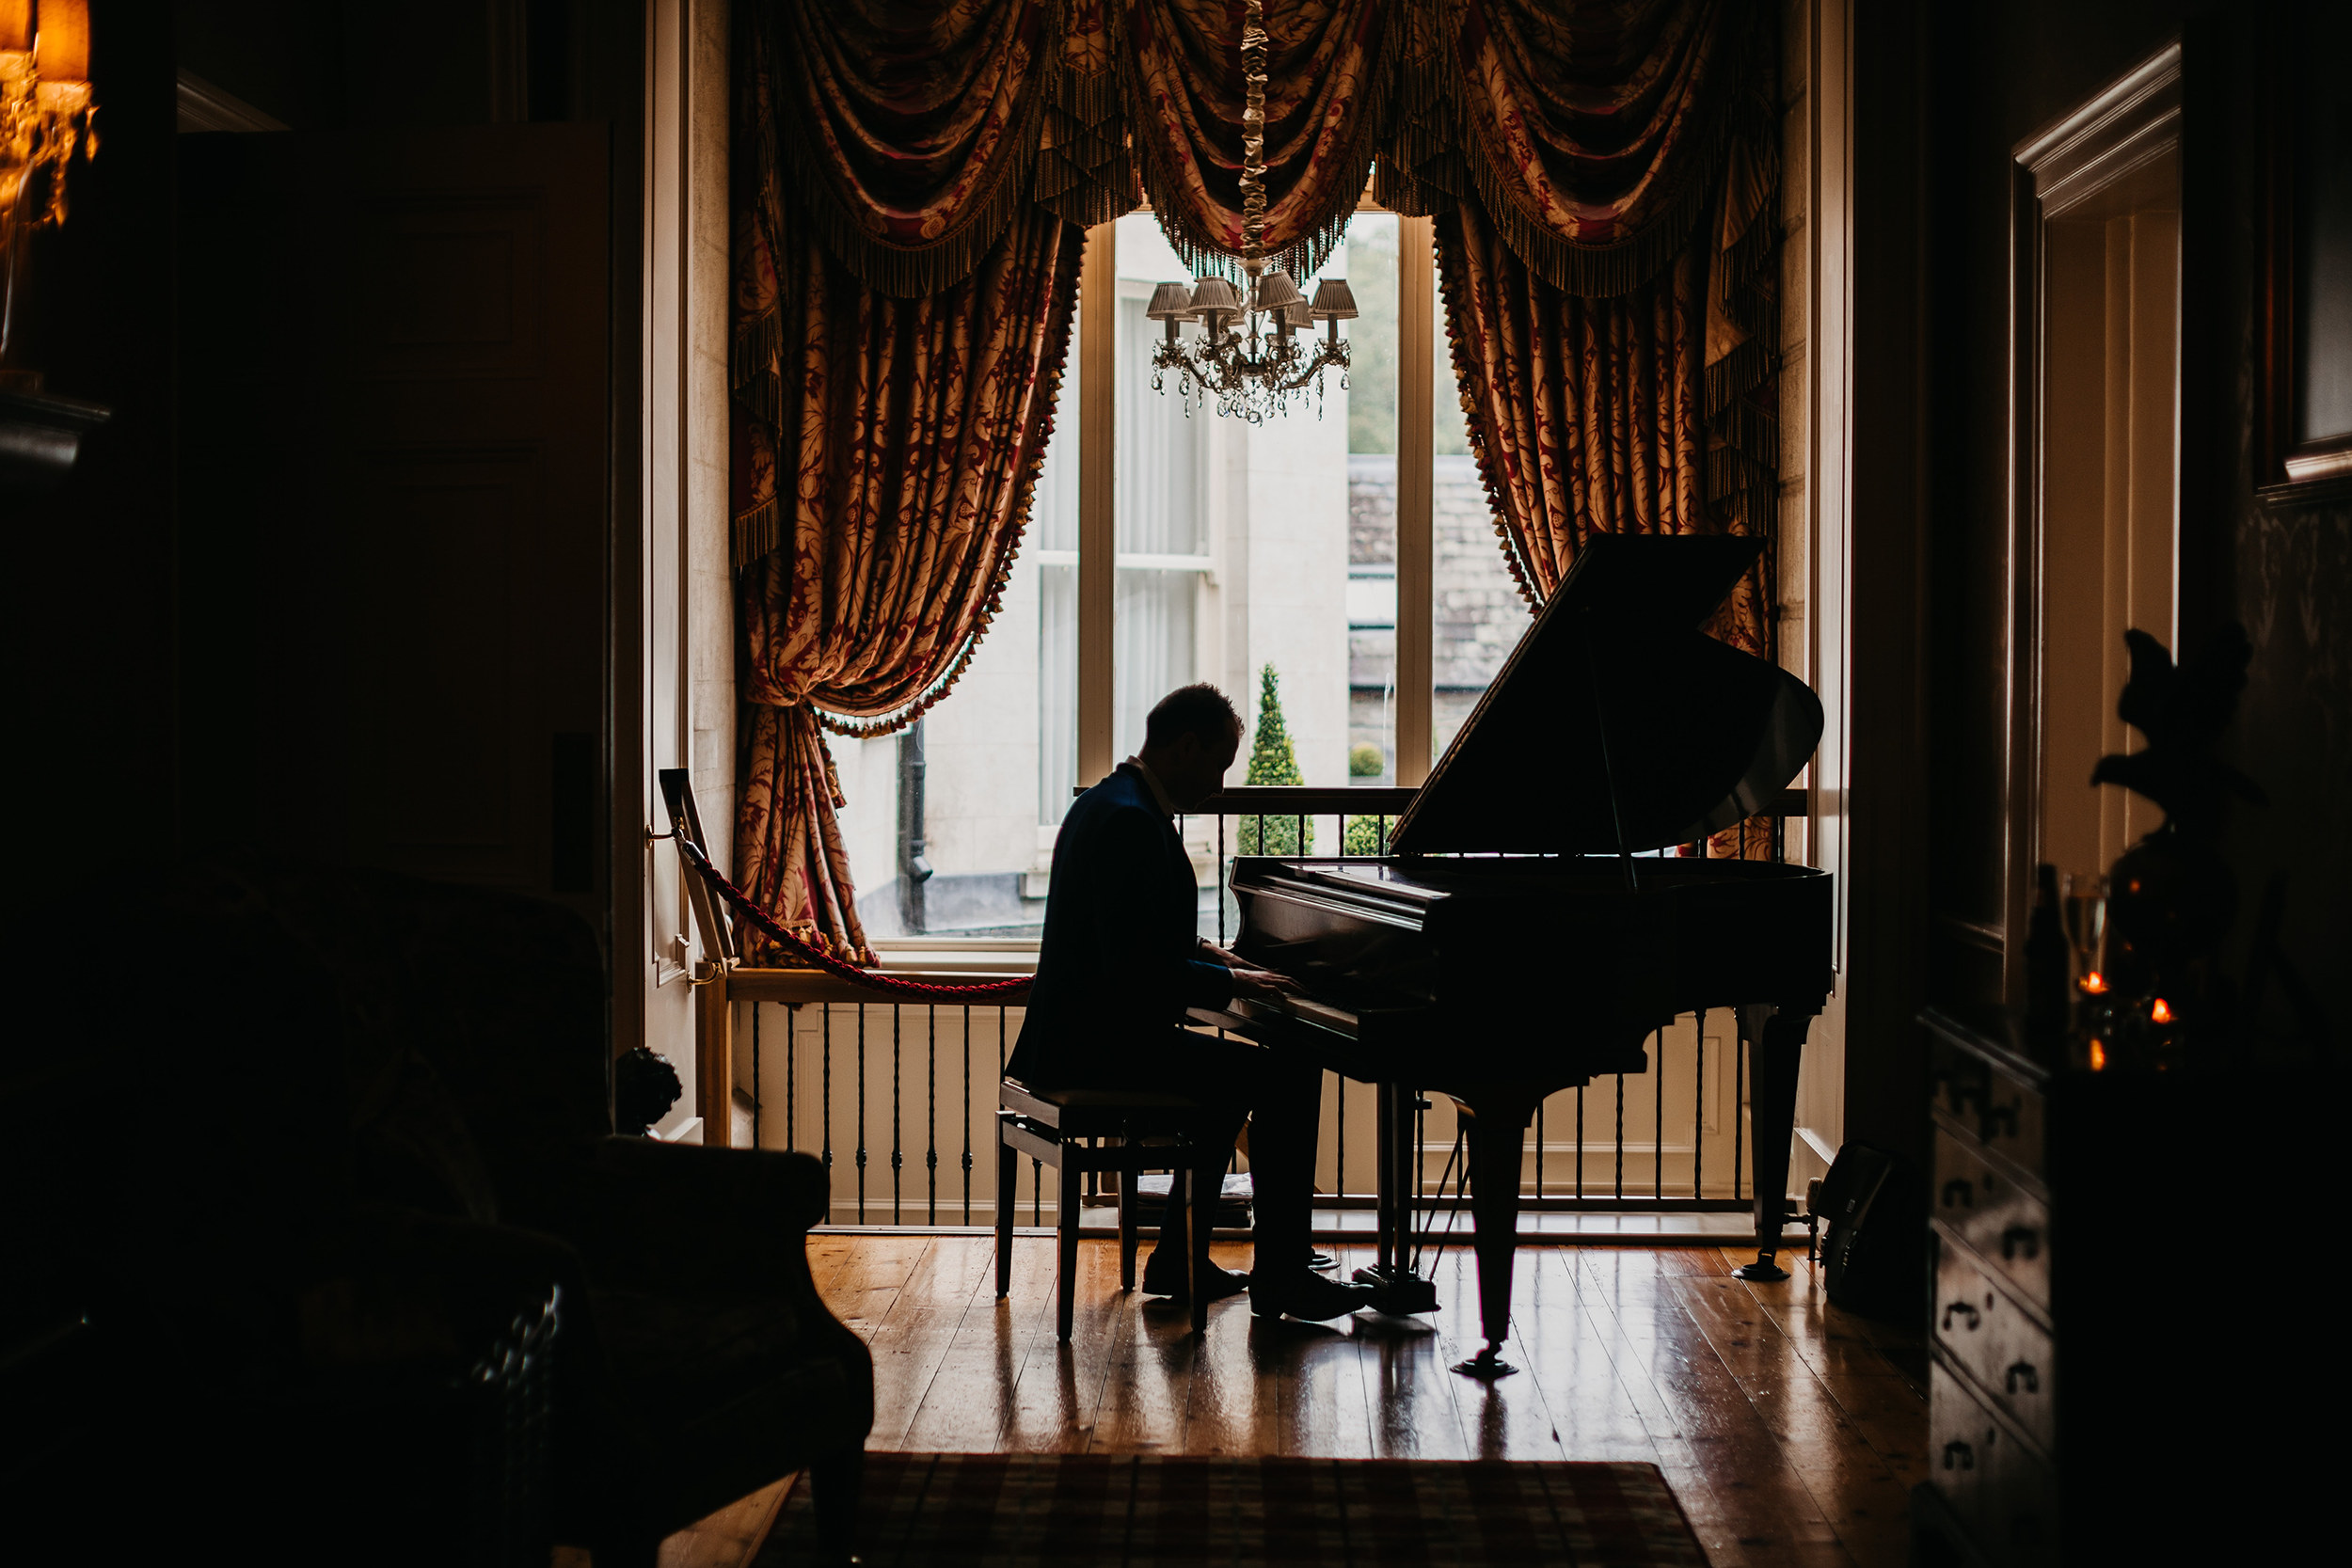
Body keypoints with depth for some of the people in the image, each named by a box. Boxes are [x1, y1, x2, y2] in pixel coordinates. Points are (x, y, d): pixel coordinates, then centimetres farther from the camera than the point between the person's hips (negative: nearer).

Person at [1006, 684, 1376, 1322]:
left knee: (1235, 1072, 28)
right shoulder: (1132, 821, -20)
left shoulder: (1107, 802, 13)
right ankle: (1280, 1275, -3)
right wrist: (1230, 979, -14)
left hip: (1085, 1035, 11)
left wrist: (1203, 952, 13)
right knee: (1290, 1074, -11)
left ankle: (1177, 1261, 27)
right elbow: (1133, 969, -26)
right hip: (1108, 1047, -11)